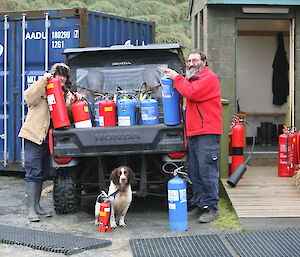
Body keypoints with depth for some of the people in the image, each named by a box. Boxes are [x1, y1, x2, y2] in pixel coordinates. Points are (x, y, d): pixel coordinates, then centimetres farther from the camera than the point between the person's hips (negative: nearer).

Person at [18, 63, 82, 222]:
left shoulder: (66, 93, 17)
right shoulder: (42, 88, -2)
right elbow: (29, 98, -20)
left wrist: (76, 100, -4)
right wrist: (42, 80, -23)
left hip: (48, 139, 7)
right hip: (34, 136, -7)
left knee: (43, 173, 11)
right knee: (34, 173, -8)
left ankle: (37, 206, 20)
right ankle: (30, 209, -6)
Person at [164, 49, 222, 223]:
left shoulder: (209, 78, -5)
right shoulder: (192, 79, 25)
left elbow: (191, 93, -18)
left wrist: (177, 78, -7)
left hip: (207, 132, -10)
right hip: (194, 133, 10)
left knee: (207, 170, -9)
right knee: (194, 172, 11)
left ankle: (211, 207, -5)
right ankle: (199, 204, 19)